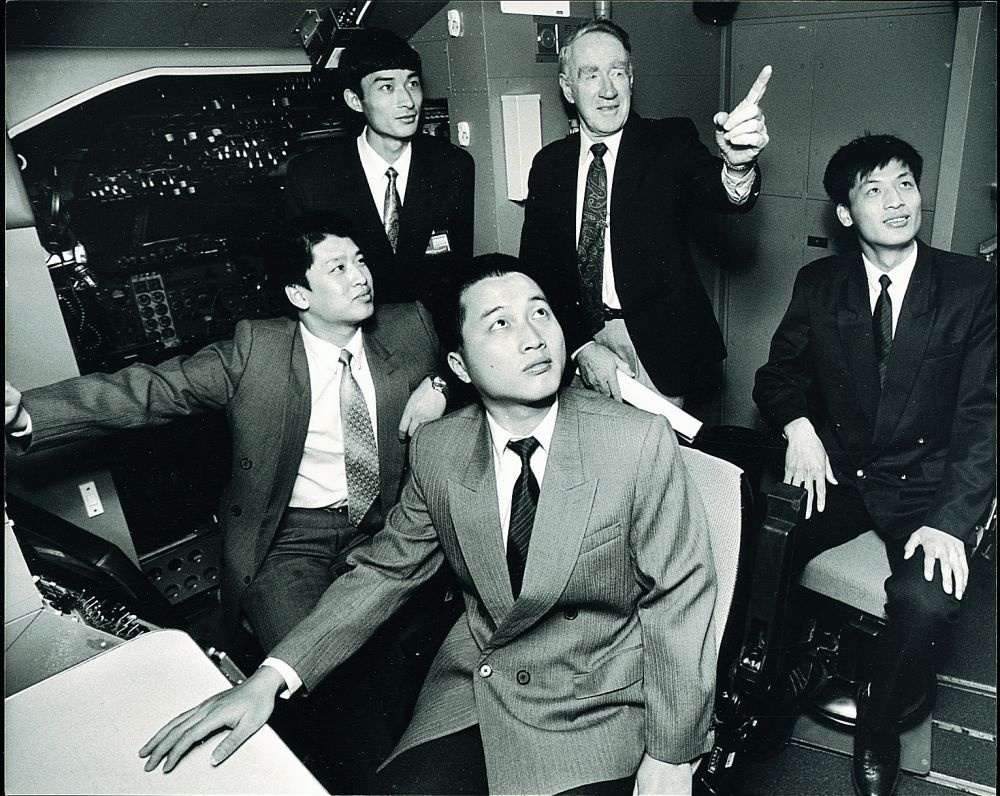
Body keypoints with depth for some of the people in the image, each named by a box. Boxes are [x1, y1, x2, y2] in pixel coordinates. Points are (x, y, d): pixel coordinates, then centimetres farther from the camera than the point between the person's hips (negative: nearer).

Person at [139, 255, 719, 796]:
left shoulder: (639, 441, -16)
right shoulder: (437, 450, -5)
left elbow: (676, 598, -10)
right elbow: (385, 571, 3)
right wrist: (273, 678, -7)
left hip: (595, 709, -2)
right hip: (471, 686, 3)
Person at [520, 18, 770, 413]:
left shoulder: (670, 142, -4)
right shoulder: (548, 164, 1)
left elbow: (718, 193, -24)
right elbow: (534, 269, -2)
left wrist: (737, 166, -48)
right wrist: (581, 345, -14)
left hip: (658, 349, -2)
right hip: (574, 340, 2)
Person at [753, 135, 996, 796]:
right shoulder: (819, 285, 5)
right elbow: (779, 374, 12)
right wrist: (798, 425, -11)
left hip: (924, 484, -1)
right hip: (836, 469, 2)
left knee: (925, 598, -30)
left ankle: (877, 725, 3)